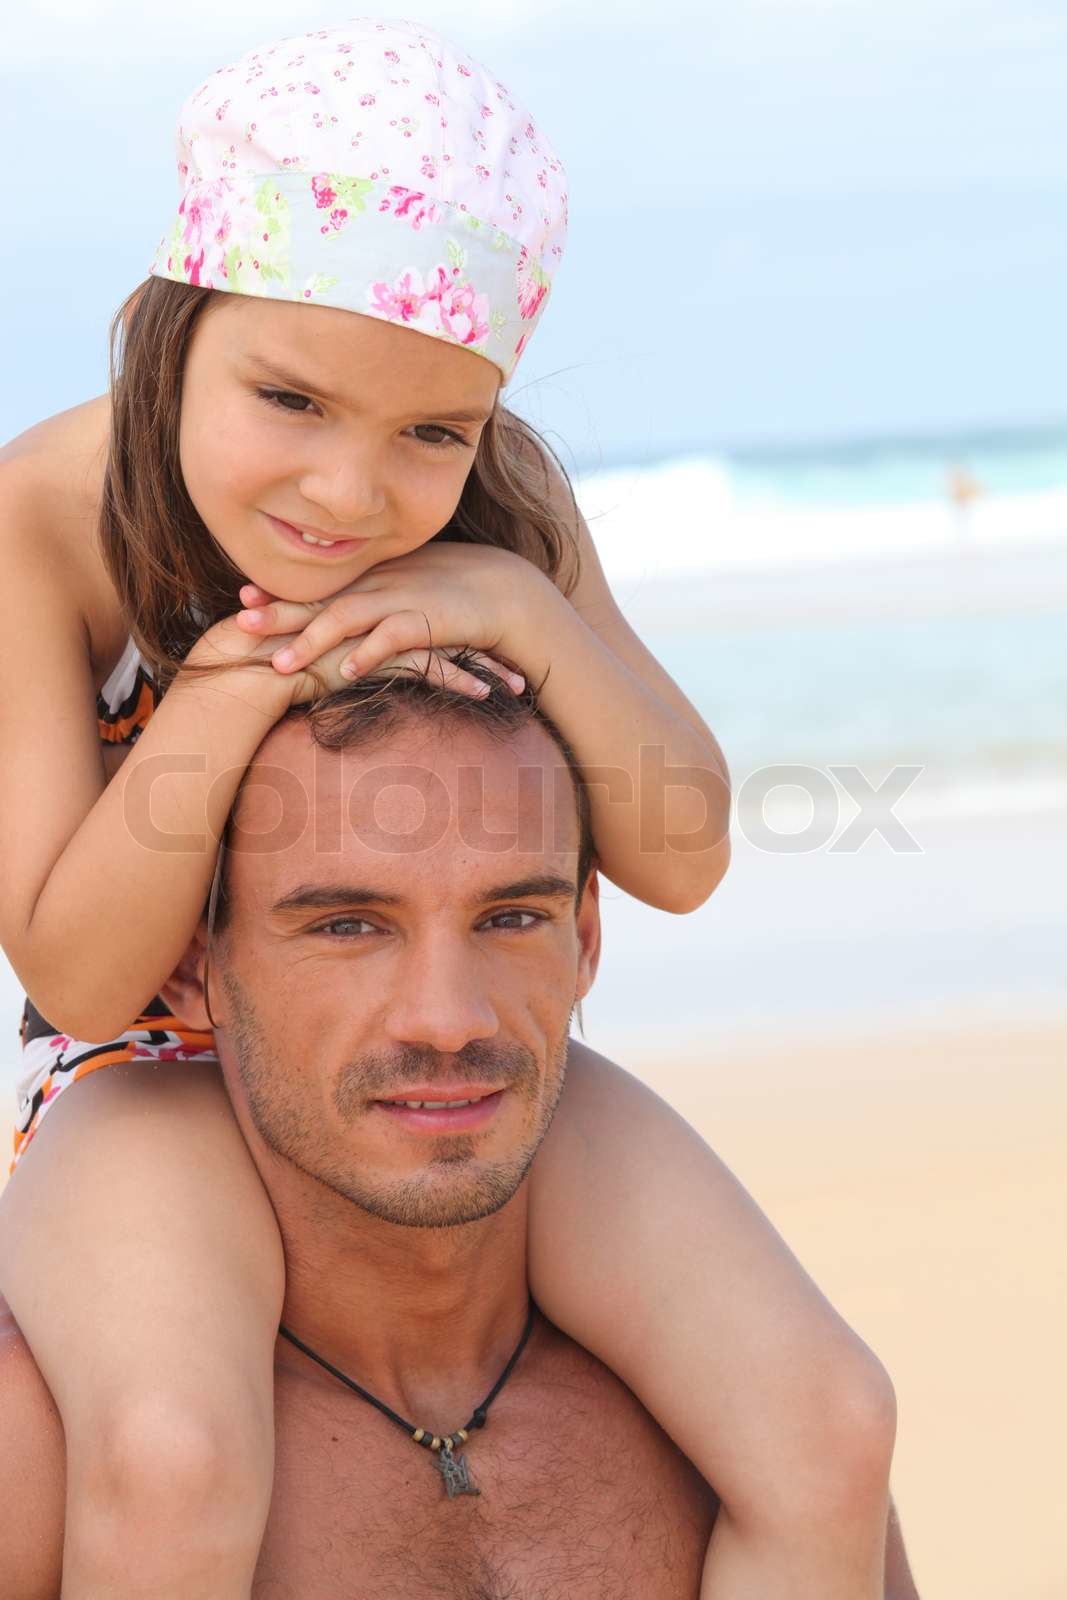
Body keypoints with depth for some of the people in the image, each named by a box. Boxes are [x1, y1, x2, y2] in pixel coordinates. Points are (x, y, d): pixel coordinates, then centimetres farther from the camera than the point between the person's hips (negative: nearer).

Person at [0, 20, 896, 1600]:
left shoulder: (496, 502, -12)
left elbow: (683, 856, -11)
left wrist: (528, 608, -29)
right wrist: (236, 680, -35)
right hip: (159, 1075, -3)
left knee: (830, 1429, -15)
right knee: (172, 1464, -37)